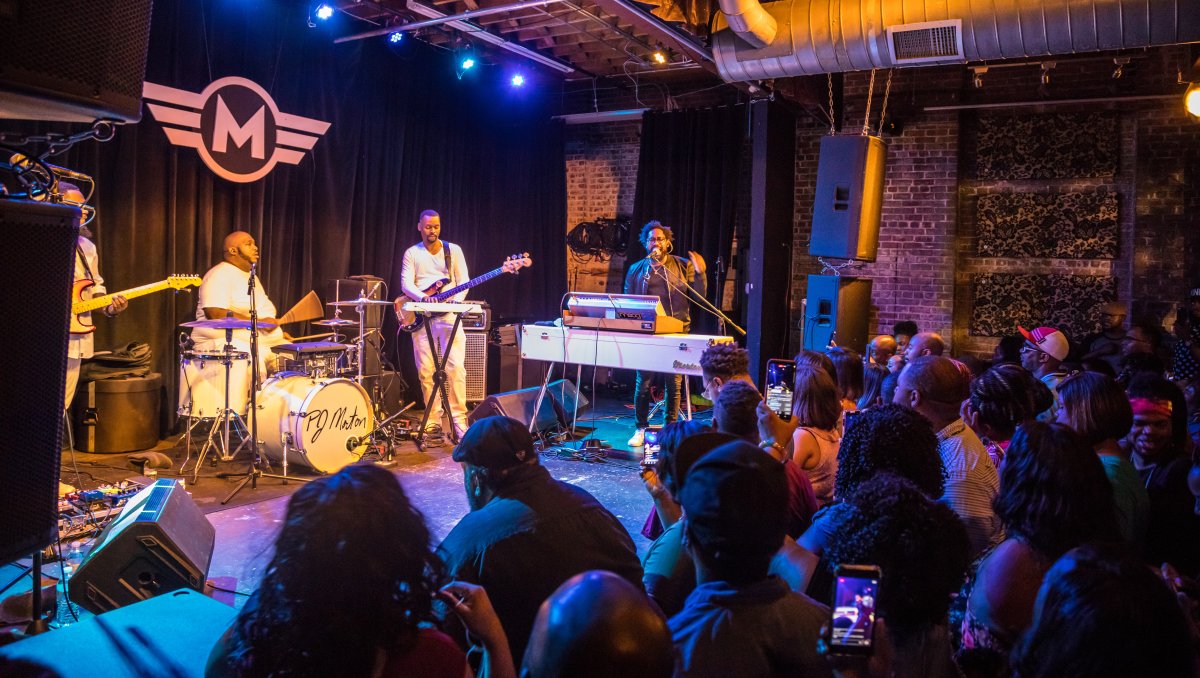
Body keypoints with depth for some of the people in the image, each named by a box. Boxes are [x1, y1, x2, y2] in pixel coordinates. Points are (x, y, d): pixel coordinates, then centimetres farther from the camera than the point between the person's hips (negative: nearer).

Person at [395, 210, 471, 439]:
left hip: (449, 314, -1)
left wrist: (456, 300, -16)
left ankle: (458, 418, -6)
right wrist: (423, 297, -22)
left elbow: (463, 281, 5)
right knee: (425, 371, 0)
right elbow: (406, 283, -2)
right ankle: (434, 418, 11)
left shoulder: (453, 250, 9)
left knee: (456, 367, -12)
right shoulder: (412, 253, 10)